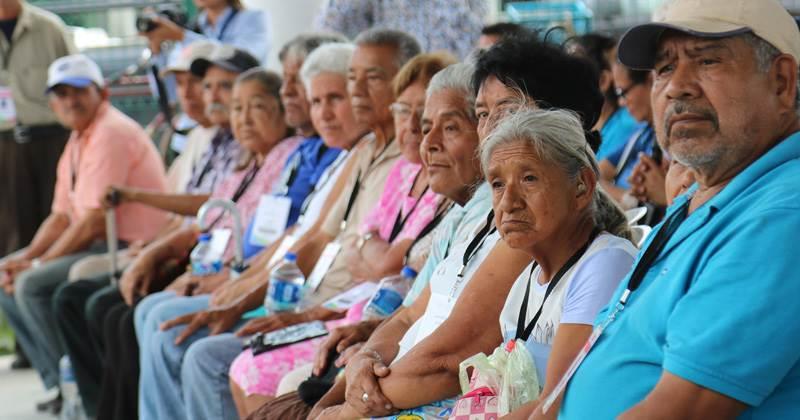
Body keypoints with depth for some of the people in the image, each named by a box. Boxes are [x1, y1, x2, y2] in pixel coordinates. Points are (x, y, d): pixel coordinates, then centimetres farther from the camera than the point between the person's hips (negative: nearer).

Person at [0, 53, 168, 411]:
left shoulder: (111, 133, -15)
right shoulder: (77, 141, 16)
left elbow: (95, 221, -20)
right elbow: (61, 217, 16)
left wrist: (37, 264, -13)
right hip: (100, 246, 11)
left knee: (31, 286, -21)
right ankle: (59, 384, 11)